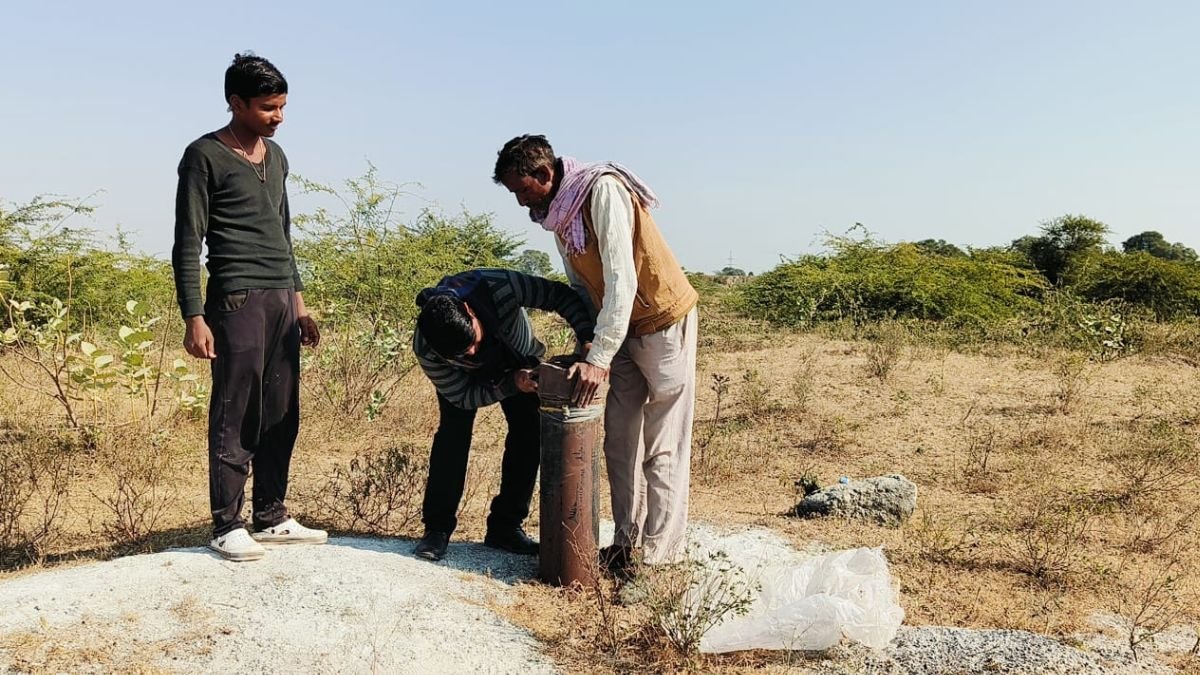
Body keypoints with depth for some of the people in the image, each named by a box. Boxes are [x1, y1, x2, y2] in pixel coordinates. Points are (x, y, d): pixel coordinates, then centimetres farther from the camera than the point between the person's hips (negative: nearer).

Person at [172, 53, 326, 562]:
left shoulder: (276, 156, 18)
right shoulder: (205, 156, -3)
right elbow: (187, 244, -6)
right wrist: (194, 318, -13)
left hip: (282, 301, 7)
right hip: (237, 301, -7)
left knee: (281, 416, 8)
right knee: (236, 417, -4)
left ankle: (272, 518, 17)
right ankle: (227, 526, 5)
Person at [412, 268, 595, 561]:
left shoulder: (500, 286, -44)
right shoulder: (425, 350, -38)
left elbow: (562, 296, -33)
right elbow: (462, 396, -26)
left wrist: (590, 344, -44)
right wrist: (512, 385, -40)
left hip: (519, 358, 2)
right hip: (464, 375, -1)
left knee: (531, 432, -8)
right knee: (453, 430, -20)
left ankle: (505, 526, 3)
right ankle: (437, 528, -7)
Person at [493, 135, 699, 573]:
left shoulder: (602, 191, -23)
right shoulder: (556, 214, 3)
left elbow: (621, 281, -29)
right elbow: (581, 286, 8)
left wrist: (599, 358, -30)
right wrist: (586, 349, -3)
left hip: (664, 320, -8)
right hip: (623, 330, 8)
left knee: (662, 446, -4)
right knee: (619, 439, 9)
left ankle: (660, 553, 2)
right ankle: (627, 542, 18)